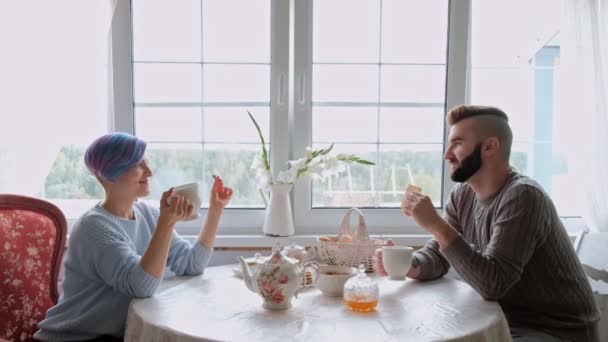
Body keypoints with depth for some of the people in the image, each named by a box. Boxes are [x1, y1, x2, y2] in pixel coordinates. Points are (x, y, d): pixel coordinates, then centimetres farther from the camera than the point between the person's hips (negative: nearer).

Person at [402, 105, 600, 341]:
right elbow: (437, 256, 0)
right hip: (505, 322, 7)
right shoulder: (463, 195, 0)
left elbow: (492, 284, -29)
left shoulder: (522, 197, -23)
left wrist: (436, 225, -31)